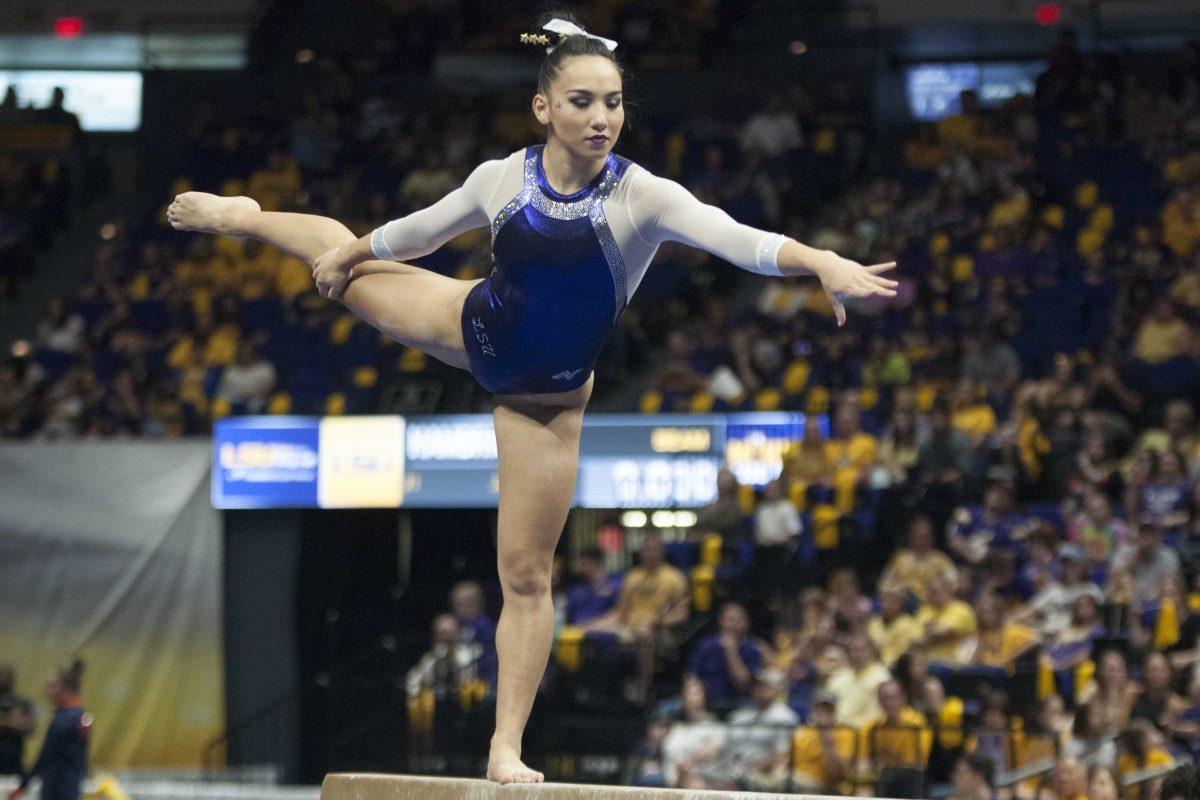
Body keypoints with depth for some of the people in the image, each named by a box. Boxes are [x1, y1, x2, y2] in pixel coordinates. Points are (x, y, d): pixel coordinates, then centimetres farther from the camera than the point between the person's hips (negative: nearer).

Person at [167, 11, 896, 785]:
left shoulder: (643, 197, -28)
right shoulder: (501, 181, -17)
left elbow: (736, 238, -44)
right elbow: (418, 232, 3)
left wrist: (823, 262, -61)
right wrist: (348, 255, 19)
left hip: (548, 393, -3)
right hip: (476, 326, 3)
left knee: (527, 573, 2)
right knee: (340, 256, 21)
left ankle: (507, 747, 10)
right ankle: (242, 216, 57)